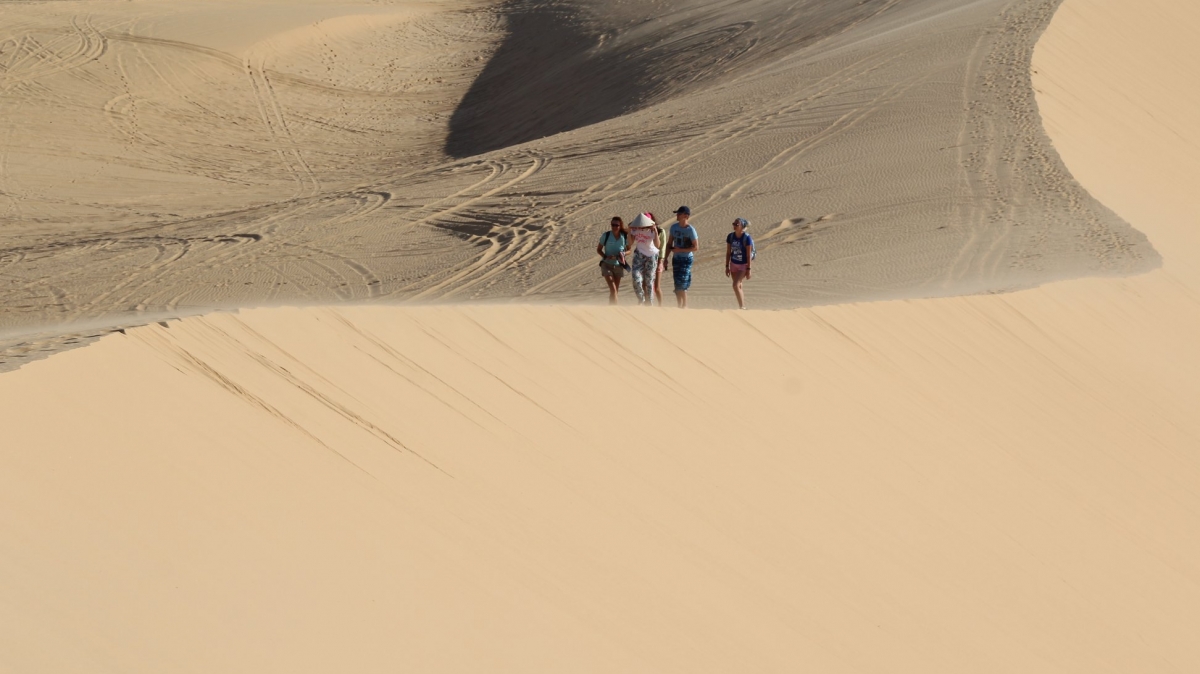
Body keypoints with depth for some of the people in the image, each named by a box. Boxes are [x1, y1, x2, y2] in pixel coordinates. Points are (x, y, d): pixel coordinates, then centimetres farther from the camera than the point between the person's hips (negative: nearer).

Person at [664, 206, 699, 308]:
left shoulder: (690, 230, -13)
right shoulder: (674, 227, 6)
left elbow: (696, 247, -13)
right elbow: (669, 244, 14)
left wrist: (680, 250, -17)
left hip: (686, 258, -6)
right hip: (676, 258, 6)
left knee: (681, 284, -9)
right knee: (677, 285, 8)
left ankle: (684, 306, 4)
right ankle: (679, 306, 17)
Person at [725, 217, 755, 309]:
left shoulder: (747, 238, -19)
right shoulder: (731, 236, -3)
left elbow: (749, 255, -16)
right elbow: (728, 252, 5)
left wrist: (748, 269, -15)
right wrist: (727, 266, 6)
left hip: (743, 265, -6)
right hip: (734, 264, 6)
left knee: (736, 285, -18)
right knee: (739, 286, 12)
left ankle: (741, 307, -9)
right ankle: (743, 307, 23)